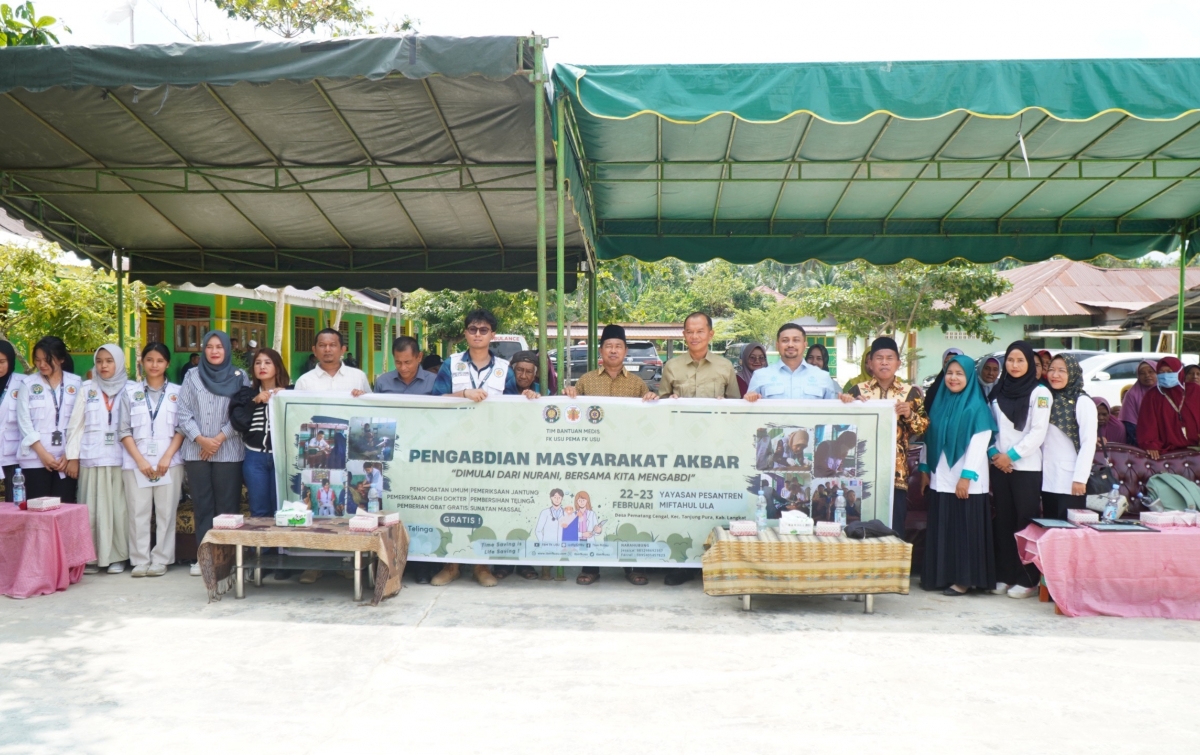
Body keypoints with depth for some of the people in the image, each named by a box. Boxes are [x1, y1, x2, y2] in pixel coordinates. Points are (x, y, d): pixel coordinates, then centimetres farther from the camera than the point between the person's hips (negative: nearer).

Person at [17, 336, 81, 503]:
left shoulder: (76, 384, 5)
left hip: (67, 459, 0)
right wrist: (42, 453, -8)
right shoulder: (28, 384, 4)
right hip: (36, 459, 0)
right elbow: (24, 422, 0)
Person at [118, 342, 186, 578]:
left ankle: (160, 560, 8)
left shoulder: (177, 393, 7)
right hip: (136, 462, 1)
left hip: (169, 461, -1)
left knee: (166, 512, 0)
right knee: (138, 512, 0)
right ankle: (140, 560, 8)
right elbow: (124, 430, 5)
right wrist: (140, 460, -6)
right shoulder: (130, 392, 8)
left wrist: (167, 457, -9)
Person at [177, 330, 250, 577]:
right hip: (196, 452, 2)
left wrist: (219, 438, -9)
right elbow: (183, 413, 4)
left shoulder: (239, 378, 4)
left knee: (227, 506, -1)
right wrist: (200, 439, -8)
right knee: (202, 505, 5)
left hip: (229, 452, -2)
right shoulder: (192, 377, 10)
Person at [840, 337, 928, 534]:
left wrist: (910, 415, -12)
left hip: (896, 472, 0)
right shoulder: (858, 390, 7)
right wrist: (845, 404, -10)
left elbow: (924, 426, 7)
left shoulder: (910, 392, 6)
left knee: (893, 528, -1)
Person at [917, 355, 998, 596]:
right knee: (940, 528, 8)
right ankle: (941, 576, 17)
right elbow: (929, 438, 14)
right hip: (940, 479, 6)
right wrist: (925, 469, 10)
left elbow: (979, 443, -13)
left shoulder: (977, 407, -7)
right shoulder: (939, 404, 11)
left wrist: (967, 476, -17)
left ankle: (964, 579, 7)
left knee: (964, 528, -1)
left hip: (965, 480, -6)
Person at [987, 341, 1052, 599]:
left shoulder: (1039, 392, -2)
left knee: (1025, 522, -3)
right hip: (999, 465, 5)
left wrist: (1011, 455, -12)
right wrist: (993, 453, -3)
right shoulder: (998, 391, 13)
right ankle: (1004, 576, 13)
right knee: (1003, 522, 7)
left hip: (1027, 467, -5)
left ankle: (1028, 579, 2)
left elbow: (1038, 433, -9)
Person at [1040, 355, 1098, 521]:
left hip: (1070, 481, -6)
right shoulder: (1048, 400, 13)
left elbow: (1088, 443, -10)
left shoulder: (1082, 402, -5)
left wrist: (1080, 478, -15)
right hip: (1047, 480, 6)